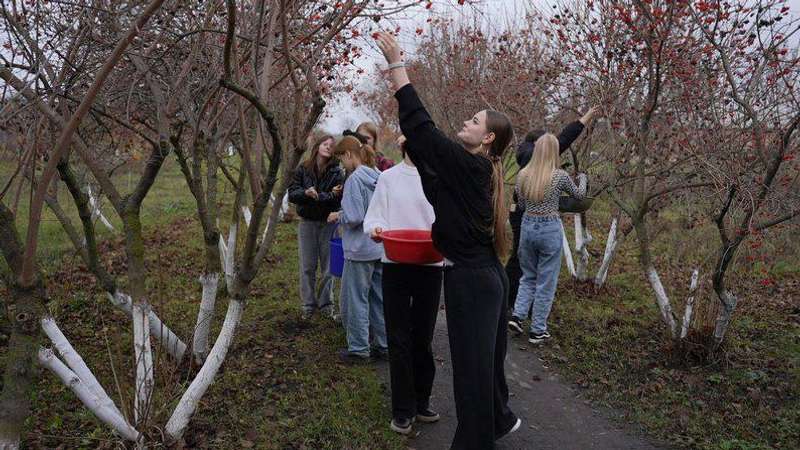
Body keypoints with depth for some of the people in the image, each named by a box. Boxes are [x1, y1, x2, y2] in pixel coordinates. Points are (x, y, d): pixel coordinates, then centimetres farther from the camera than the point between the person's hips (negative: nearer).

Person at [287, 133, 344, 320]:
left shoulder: (337, 172, -5)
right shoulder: (303, 169, 0)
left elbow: (340, 198, -15)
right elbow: (292, 193, -3)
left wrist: (318, 196, -26)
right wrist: (305, 193, -23)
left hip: (329, 223, -1)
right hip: (307, 222, 1)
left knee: (328, 267, 8)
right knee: (307, 267, 8)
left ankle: (326, 303, 22)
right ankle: (308, 304, 19)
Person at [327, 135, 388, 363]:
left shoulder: (355, 179, -16)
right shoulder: (380, 178, 7)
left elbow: (354, 217, -22)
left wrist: (337, 216, -2)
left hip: (360, 250, -8)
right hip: (381, 248, 8)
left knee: (355, 299, 5)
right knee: (379, 298, 14)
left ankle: (359, 348, 13)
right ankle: (384, 344, 23)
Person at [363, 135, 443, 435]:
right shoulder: (388, 178, 4)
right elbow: (374, 217, 3)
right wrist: (376, 230, -19)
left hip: (430, 265, 0)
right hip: (396, 264, 0)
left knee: (423, 337, 10)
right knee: (399, 339, 5)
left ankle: (421, 401, 27)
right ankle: (402, 409, 18)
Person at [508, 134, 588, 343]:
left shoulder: (522, 175, 0)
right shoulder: (559, 176, -10)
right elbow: (579, 195, 10)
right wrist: (582, 178, 28)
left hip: (528, 226, 4)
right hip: (550, 229, -4)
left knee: (528, 276, 22)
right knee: (546, 282, 7)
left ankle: (517, 315, 8)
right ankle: (538, 330, 13)